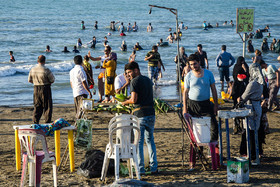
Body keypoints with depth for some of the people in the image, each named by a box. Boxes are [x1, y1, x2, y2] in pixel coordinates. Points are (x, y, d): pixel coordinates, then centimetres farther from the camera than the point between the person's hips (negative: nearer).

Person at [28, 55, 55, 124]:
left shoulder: (32, 69, 0)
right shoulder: (46, 70, -16)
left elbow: (29, 80, 10)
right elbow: (52, 80, -10)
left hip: (36, 89, 5)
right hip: (45, 89, -5)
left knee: (37, 106, 13)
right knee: (47, 106, 4)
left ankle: (35, 122, 11)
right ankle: (47, 122, 5)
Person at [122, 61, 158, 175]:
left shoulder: (135, 81, -8)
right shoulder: (148, 80, 16)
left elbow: (134, 100, -15)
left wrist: (125, 102, 4)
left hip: (140, 114, -7)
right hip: (151, 113, 7)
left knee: (138, 142, -1)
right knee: (150, 140, 15)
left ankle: (140, 169, -3)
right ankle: (154, 167, 14)